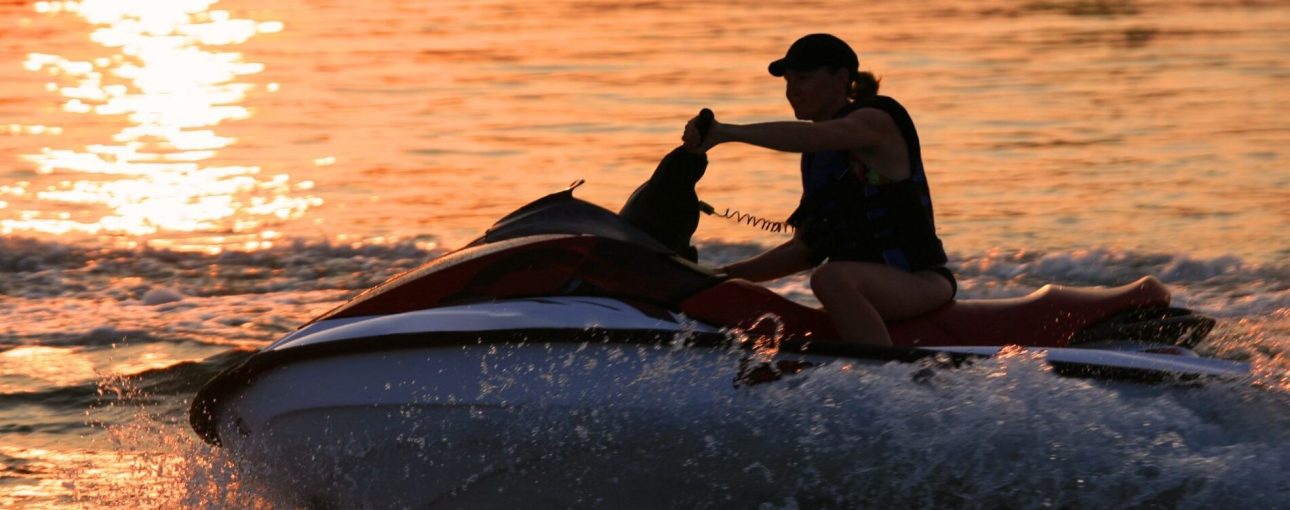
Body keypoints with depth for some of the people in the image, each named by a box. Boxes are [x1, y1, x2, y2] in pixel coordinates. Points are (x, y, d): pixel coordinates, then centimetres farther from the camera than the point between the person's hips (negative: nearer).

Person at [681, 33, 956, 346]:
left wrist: (727, 132, -37)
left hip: (922, 282, -9)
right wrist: (726, 275, 12)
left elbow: (809, 137, -29)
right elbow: (806, 251, 19)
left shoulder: (877, 120, -7)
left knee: (831, 280, -36)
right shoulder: (817, 157, 18)